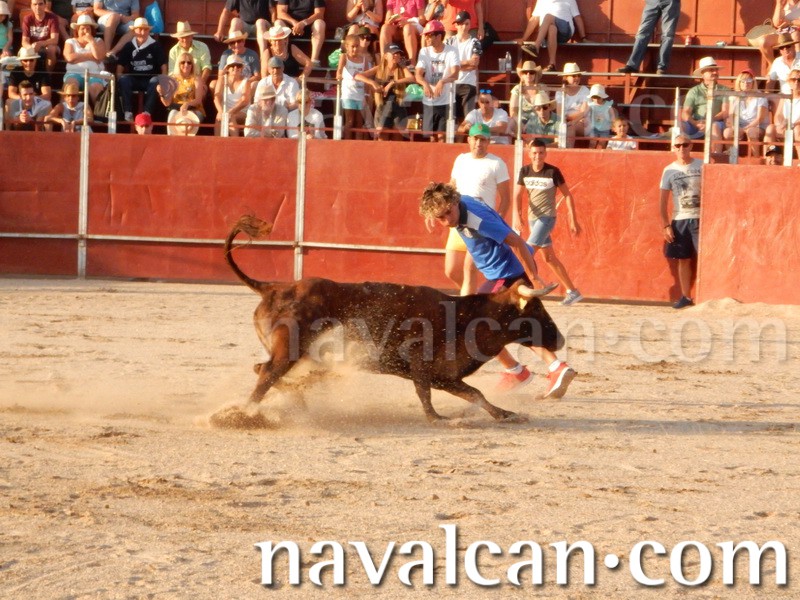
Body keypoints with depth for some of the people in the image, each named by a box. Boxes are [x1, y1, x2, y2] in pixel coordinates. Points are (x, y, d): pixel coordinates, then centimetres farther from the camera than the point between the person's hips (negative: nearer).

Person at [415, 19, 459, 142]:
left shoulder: (451, 52, -8)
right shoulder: (424, 52, 3)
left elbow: (455, 74, -20)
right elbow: (418, 74, -5)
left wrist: (442, 82, -41)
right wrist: (425, 84, -28)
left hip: (445, 101, -3)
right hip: (429, 101, 3)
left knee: (442, 135, -7)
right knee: (432, 135, 9)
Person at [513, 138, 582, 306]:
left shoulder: (553, 172, -10)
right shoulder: (525, 171, 2)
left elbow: (568, 195, -4)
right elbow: (517, 196, 1)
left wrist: (573, 221, -5)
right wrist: (516, 216, -17)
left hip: (547, 218, -6)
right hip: (532, 218, 6)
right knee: (549, 258, 12)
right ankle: (572, 291, 21)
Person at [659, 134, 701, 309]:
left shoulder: (701, 167, 1)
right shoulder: (669, 171, 5)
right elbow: (663, 201, 5)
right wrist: (665, 226, -2)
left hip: (699, 219, -2)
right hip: (679, 220, 2)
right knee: (683, 260, 6)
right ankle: (686, 297, 14)